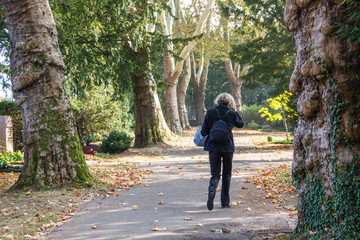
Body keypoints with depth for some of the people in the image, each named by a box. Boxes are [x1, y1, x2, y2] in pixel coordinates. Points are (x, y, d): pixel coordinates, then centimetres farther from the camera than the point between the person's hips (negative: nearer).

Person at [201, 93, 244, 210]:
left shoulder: (210, 112, -5)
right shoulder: (231, 114, -5)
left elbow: (204, 131, -5)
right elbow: (240, 124, 16)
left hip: (213, 147, 0)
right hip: (228, 147, 0)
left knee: (215, 174, 6)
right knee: (226, 174, 14)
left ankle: (212, 191, -25)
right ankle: (225, 202, 18)